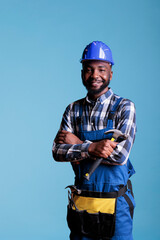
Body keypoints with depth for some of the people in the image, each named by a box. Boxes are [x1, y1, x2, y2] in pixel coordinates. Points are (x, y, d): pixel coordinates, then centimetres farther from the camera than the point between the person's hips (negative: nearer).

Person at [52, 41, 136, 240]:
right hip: (80, 203, 3)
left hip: (114, 204, -3)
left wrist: (78, 144, -11)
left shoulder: (124, 107, -7)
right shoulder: (74, 110, 5)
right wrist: (90, 148, -22)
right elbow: (57, 151, -5)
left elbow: (120, 154, -19)